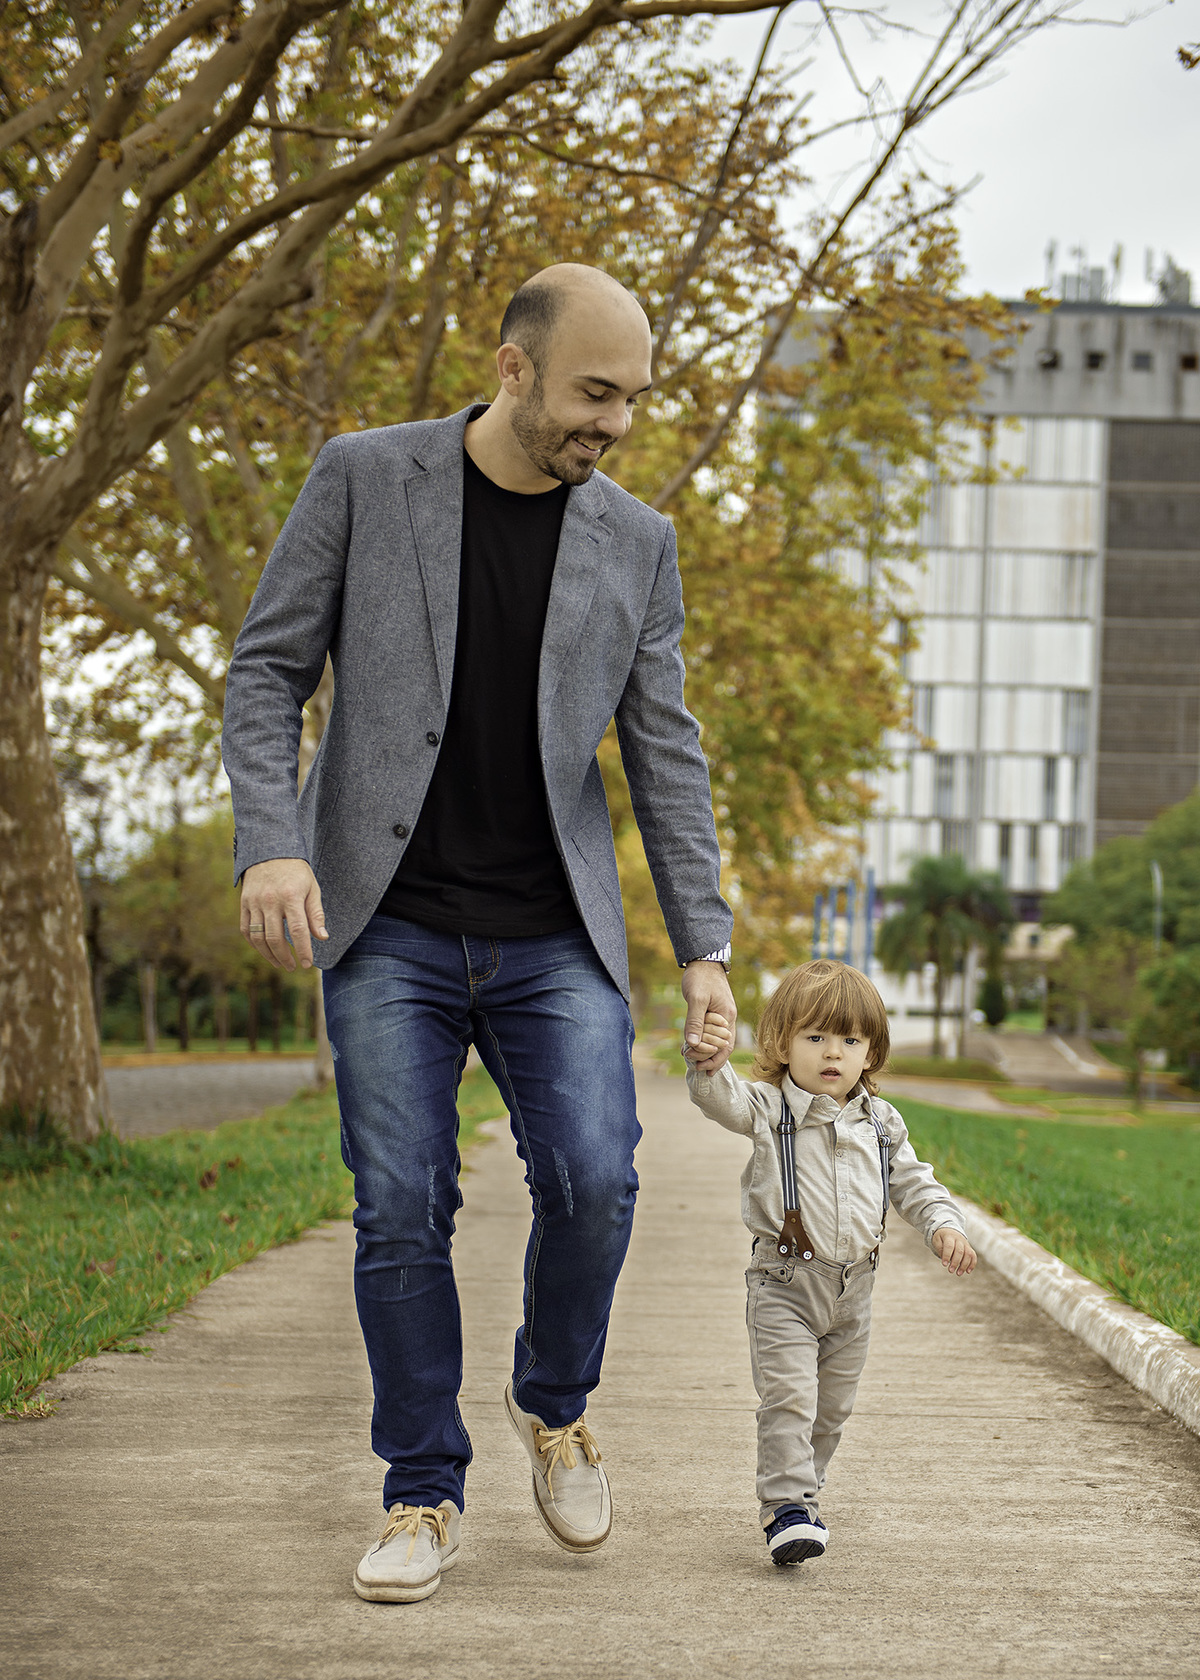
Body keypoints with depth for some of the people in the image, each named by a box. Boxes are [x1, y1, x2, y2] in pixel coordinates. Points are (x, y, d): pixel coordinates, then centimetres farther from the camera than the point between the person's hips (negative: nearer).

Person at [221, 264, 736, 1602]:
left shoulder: (635, 544, 6)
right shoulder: (363, 479, -1)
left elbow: (664, 754, 7)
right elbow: (267, 670, 0)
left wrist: (704, 944, 0)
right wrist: (270, 843, -15)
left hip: (555, 937, 2)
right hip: (391, 927, -1)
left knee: (591, 1179, -14)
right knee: (401, 1211, -5)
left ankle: (552, 1401, 14)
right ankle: (424, 1496, 10)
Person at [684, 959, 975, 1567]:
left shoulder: (880, 1123, 8)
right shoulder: (770, 1109, -7)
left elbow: (912, 1181, 18)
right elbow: (722, 1100, -25)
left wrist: (944, 1224, 1)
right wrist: (707, 1061, -47)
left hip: (851, 1288, 5)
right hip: (784, 1285, -5)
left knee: (832, 1407, 14)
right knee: (788, 1397, -15)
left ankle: (798, 1491, 32)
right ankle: (787, 1508, -14)